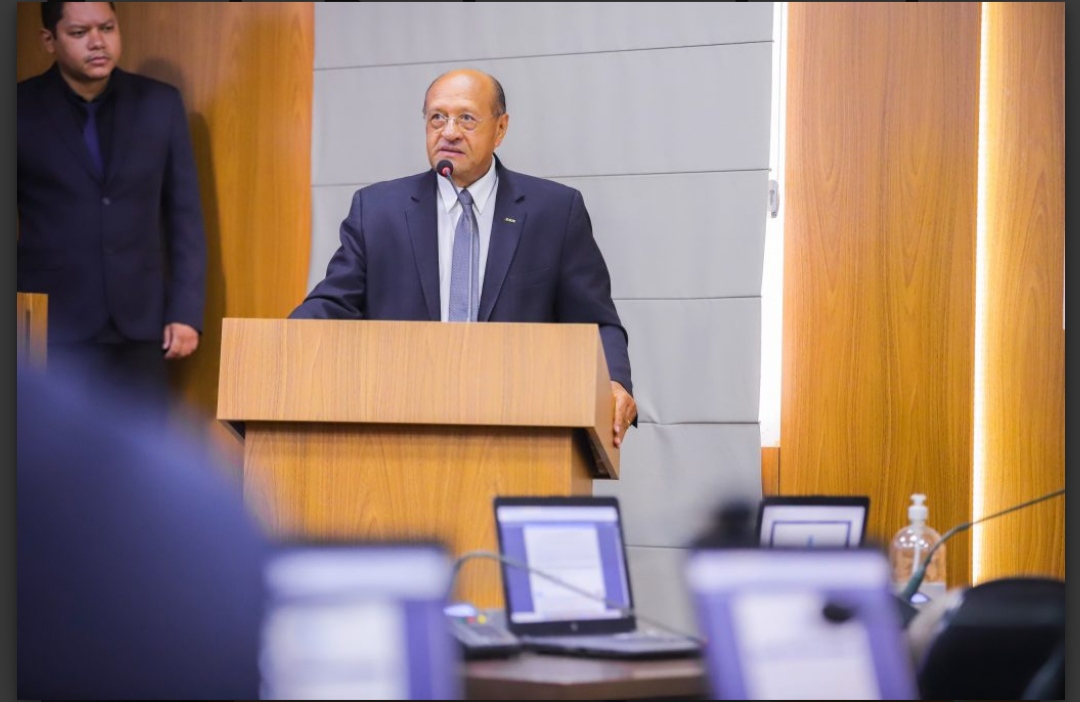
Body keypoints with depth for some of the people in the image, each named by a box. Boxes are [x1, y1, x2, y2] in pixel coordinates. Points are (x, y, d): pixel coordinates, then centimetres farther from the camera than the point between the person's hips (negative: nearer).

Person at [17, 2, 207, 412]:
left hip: (138, 327, 2)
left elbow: (184, 217, 8)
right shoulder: (20, 109, 0)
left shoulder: (160, 104, 6)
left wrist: (186, 312, 2)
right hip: (52, 329, -2)